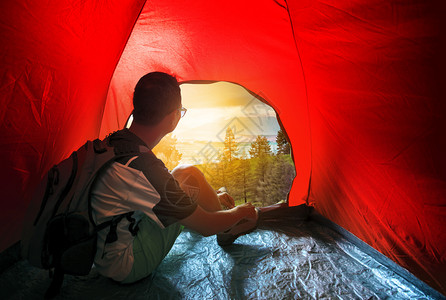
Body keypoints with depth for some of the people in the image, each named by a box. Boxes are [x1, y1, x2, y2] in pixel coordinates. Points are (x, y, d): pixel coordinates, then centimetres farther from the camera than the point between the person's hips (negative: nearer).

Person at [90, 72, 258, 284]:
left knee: (184, 176, 7)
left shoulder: (113, 141, -2)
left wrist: (212, 198, 18)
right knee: (189, 176, -12)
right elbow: (205, 227, -22)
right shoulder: (144, 168, -33)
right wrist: (240, 212, 0)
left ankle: (228, 227, 24)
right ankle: (230, 230, 12)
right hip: (126, 268, -8)